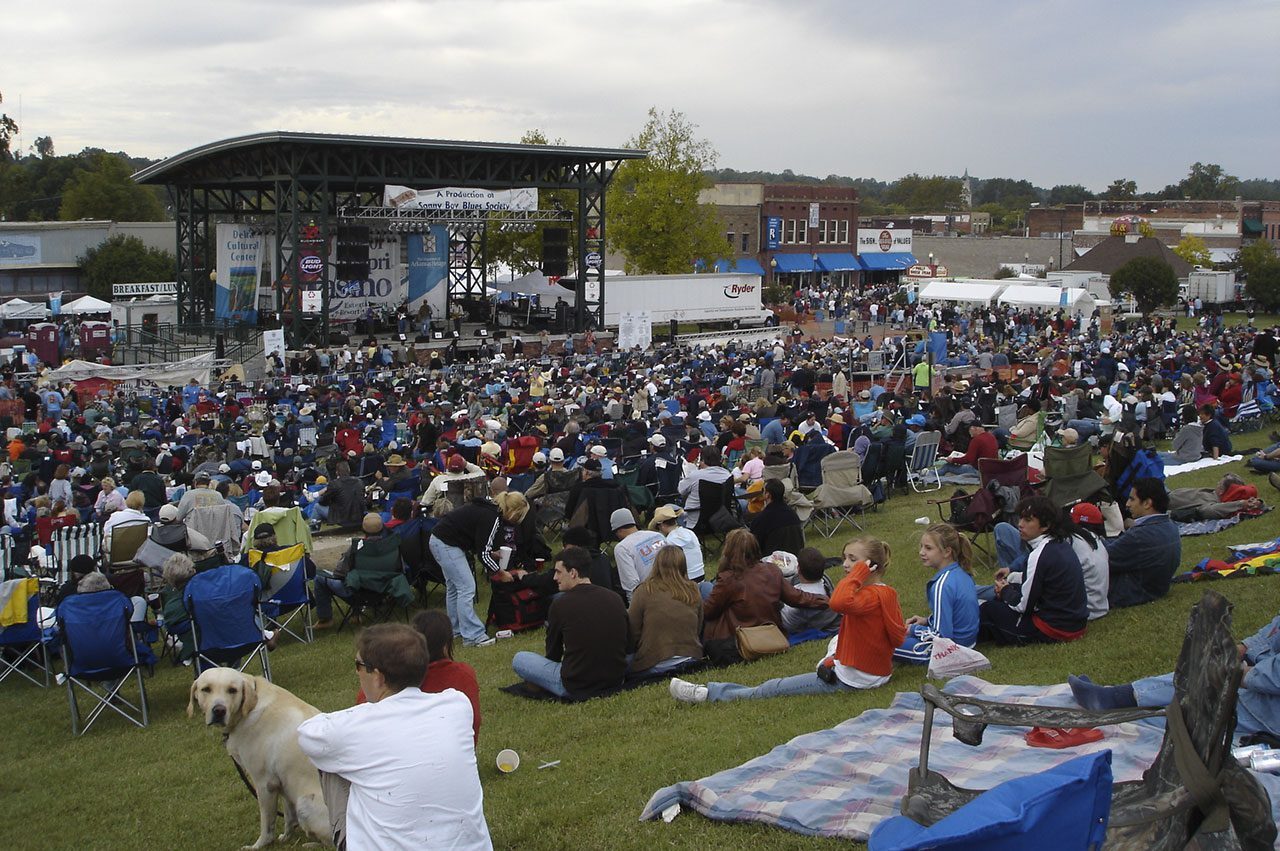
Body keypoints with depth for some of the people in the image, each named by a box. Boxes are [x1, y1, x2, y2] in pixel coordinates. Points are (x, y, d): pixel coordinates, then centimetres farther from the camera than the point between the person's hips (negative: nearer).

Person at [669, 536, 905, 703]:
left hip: (851, 679, -10)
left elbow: (838, 602, -43)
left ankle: (710, 694, -1)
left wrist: (857, 575, -29)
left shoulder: (871, 595, -22)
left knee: (777, 688, -5)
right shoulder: (889, 594, 9)